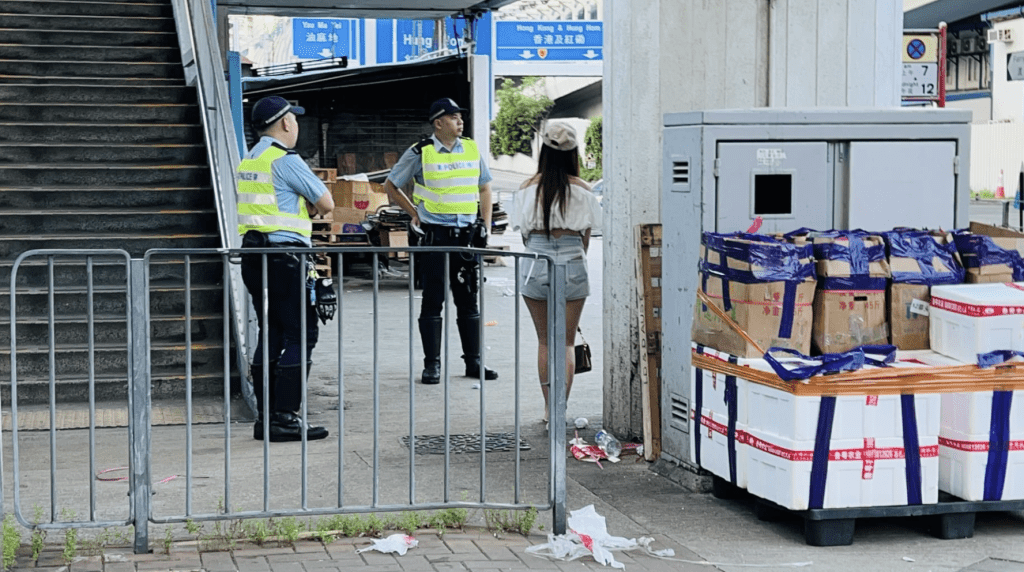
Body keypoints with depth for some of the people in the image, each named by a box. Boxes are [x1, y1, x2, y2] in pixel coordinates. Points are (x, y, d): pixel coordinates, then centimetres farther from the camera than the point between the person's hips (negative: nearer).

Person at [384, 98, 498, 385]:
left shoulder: (472, 149, 8)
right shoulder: (419, 153, -4)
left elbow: (484, 188, 18)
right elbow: (391, 186, 7)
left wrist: (485, 225, 9)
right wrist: (415, 214, 4)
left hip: (467, 233, 4)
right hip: (435, 235, -4)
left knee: (469, 300, 9)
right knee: (433, 301, 1)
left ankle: (474, 362, 17)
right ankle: (432, 364, 7)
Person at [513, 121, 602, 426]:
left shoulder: (528, 187, -2)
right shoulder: (582, 190, -4)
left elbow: (524, 231, 5)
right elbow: (586, 235, 4)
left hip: (535, 264, 1)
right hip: (571, 263, -1)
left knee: (545, 340, 14)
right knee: (566, 342, 6)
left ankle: (549, 408, 18)